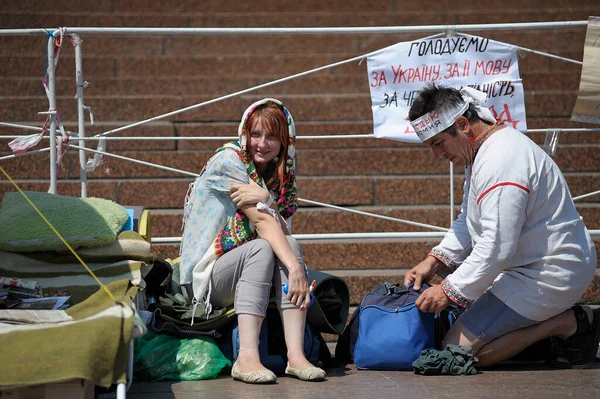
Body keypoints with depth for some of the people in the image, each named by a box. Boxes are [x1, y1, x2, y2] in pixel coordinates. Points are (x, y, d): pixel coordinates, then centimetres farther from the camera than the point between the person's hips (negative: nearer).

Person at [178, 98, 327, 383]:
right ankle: (247, 357, -42)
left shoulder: (281, 176, 10)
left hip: (243, 274, 6)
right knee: (262, 248, -31)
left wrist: (265, 199, -28)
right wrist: (295, 268, -32)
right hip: (203, 278, -6)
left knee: (290, 245, -21)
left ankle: (295, 354, -33)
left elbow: (282, 229, -8)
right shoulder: (228, 160, -10)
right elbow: (262, 221, -22)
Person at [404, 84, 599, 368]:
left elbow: (498, 246, -28)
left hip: (549, 277, -11)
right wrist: (434, 261, 4)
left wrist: (449, 291, -21)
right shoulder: (483, 150, 10)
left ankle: (566, 324, -6)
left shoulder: (500, 162, -25)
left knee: (456, 353, -15)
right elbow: (468, 223, 18)